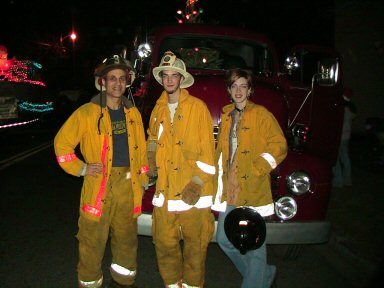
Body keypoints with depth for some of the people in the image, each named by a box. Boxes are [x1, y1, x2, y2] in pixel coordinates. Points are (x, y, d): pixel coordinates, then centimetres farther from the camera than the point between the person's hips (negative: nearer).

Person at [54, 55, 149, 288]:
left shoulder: (133, 113, 9)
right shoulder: (87, 113, -5)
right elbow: (62, 142, 0)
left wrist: (142, 180, 11)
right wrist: (81, 169, -7)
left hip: (128, 186, 4)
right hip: (99, 185, -4)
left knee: (127, 238, 17)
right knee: (93, 242, 3)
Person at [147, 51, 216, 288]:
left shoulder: (197, 107, -4)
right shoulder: (158, 110, 12)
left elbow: (207, 148, -8)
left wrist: (197, 183, -14)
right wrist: (151, 160, 10)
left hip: (193, 191, -4)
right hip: (165, 190, 5)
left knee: (195, 244, 5)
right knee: (164, 244, 10)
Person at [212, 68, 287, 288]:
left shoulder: (261, 115, -4)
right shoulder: (226, 116, 16)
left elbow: (279, 146, -9)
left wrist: (255, 170, -15)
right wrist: (221, 176, 12)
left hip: (253, 190, -7)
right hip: (230, 190, 7)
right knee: (225, 240, 12)